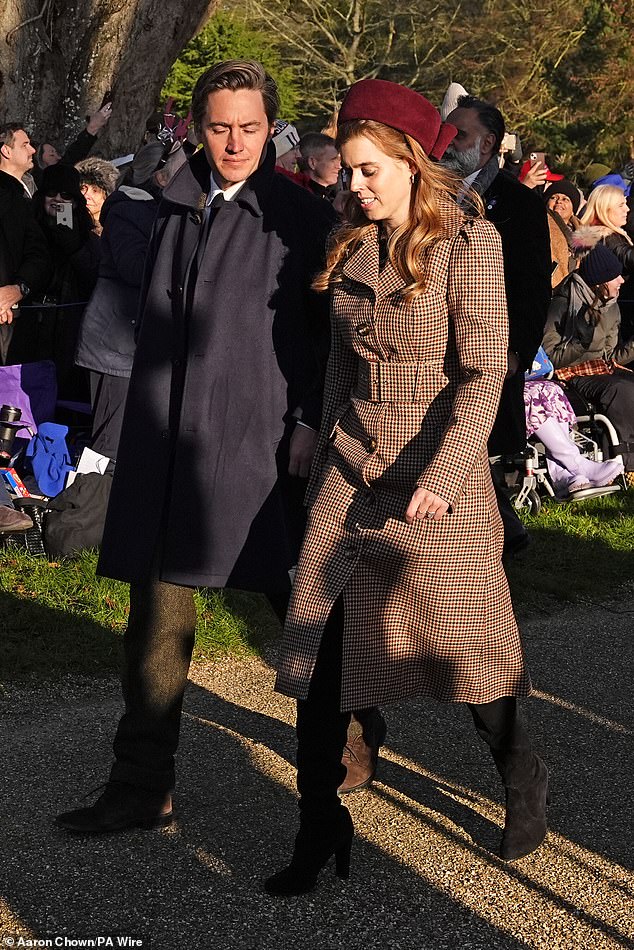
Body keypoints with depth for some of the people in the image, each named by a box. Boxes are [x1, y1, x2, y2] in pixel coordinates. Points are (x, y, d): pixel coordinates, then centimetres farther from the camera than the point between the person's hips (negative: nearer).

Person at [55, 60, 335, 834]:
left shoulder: (303, 219, -2)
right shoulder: (177, 210, 11)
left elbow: (330, 334, -3)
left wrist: (310, 426, -11)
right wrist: (148, 422, 14)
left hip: (260, 444, -4)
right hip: (169, 443, 4)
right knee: (157, 618, 5)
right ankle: (142, 787, 12)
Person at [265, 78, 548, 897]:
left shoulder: (469, 243, -9)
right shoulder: (350, 247, 8)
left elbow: (484, 373, -12)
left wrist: (442, 475, -19)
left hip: (438, 470, -5)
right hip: (352, 468, 5)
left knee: (466, 642, 6)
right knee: (319, 643, -1)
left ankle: (521, 783, 32)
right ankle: (318, 827, 9)